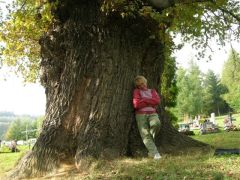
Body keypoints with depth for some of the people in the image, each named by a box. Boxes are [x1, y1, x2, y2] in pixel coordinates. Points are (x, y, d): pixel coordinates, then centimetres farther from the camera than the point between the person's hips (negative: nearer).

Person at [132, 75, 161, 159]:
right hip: (141, 115, -1)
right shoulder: (136, 91, 10)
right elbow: (136, 104, -8)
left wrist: (144, 100, -6)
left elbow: (157, 101, -2)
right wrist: (150, 102, 0)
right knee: (145, 134, -16)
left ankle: (150, 140, -7)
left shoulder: (152, 91, 19)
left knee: (156, 124, -31)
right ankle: (155, 153, -19)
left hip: (152, 114, 2)